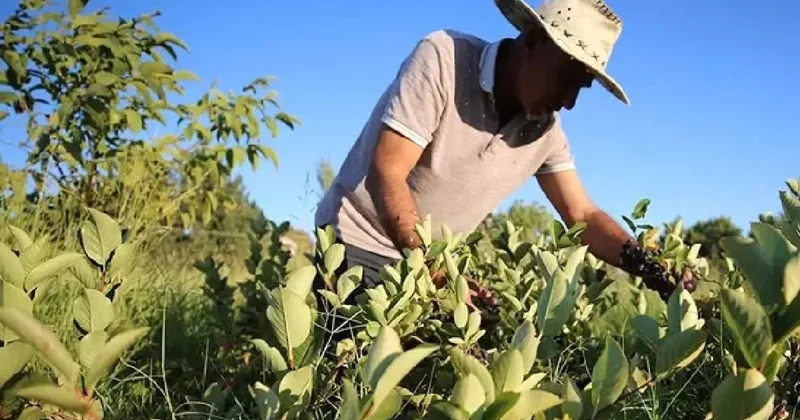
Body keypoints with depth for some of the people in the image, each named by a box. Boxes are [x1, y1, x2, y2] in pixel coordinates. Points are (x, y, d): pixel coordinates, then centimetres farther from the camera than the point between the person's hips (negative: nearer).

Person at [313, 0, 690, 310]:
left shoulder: (545, 129, -2)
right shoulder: (443, 57, -20)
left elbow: (583, 215, 2)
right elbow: (386, 174, -25)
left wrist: (653, 272, -15)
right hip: (357, 242, -5)